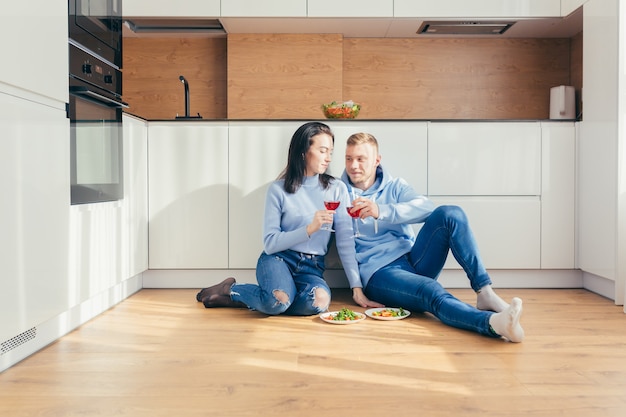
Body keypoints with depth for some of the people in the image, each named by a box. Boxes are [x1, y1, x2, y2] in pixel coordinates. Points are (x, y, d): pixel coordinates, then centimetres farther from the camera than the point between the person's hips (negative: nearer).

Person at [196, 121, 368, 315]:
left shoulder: (337, 189, 3)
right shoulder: (279, 189, -3)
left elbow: (346, 240, 0)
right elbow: (270, 244, -7)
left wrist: (357, 287, -7)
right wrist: (309, 229, -18)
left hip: (312, 268, 3)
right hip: (278, 259, -3)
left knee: (320, 300, -33)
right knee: (279, 301, -37)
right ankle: (230, 288, -3)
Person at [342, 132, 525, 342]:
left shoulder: (394, 186, 13)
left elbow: (426, 207, -9)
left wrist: (381, 211, -25)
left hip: (412, 260, 4)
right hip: (379, 273, -4)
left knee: (450, 213, -20)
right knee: (432, 292, -35)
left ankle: (485, 293, -28)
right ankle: (493, 321, -61)